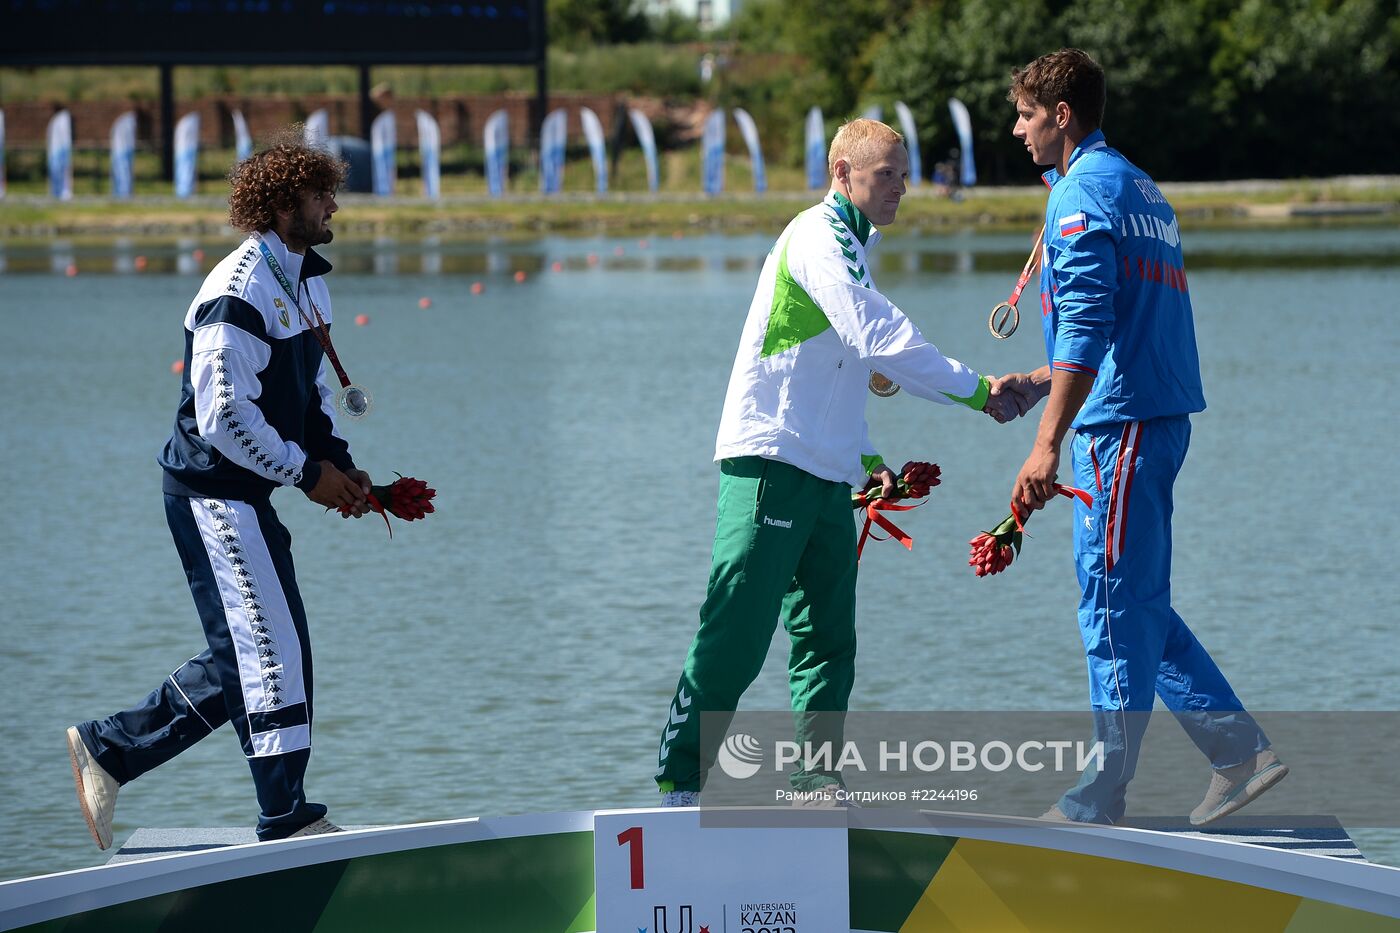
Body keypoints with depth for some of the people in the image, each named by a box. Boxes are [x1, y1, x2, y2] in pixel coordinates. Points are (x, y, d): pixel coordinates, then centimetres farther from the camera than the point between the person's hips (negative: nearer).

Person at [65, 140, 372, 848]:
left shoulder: (306, 282, 13)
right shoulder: (238, 295, -19)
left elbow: (313, 389, 24)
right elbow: (223, 418, -22)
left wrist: (339, 462, 8)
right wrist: (307, 473, -14)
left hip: (247, 496, 10)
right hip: (213, 492, -10)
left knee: (243, 658, 12)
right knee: (274, 647, -8)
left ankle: (107, 749, 20)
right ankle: (288, 820, -1)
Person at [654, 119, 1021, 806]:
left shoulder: (851, 247, 22)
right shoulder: (819, 238, -9)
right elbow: (880, 339, -20)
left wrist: (864, 458, 17)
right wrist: (977, 393, -16)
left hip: (826, 476, 10)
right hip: (771, 465, -10)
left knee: (829, 639, 6)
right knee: (736, 638, -11)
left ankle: (815, 779, 9)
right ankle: (679, 785, -10)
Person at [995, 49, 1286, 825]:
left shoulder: (1082, 193, -11)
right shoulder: (1138, 188, 19)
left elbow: (1087, 330, -21)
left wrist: (1048, 442, -25)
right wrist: (1034, 383, 25)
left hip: (1119, 426, -10)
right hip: (1158, 415, 10)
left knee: (1115, 607, -4)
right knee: (1135, 605, 15)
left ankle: (1100, 801, 1)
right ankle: (1241, 752, 12)